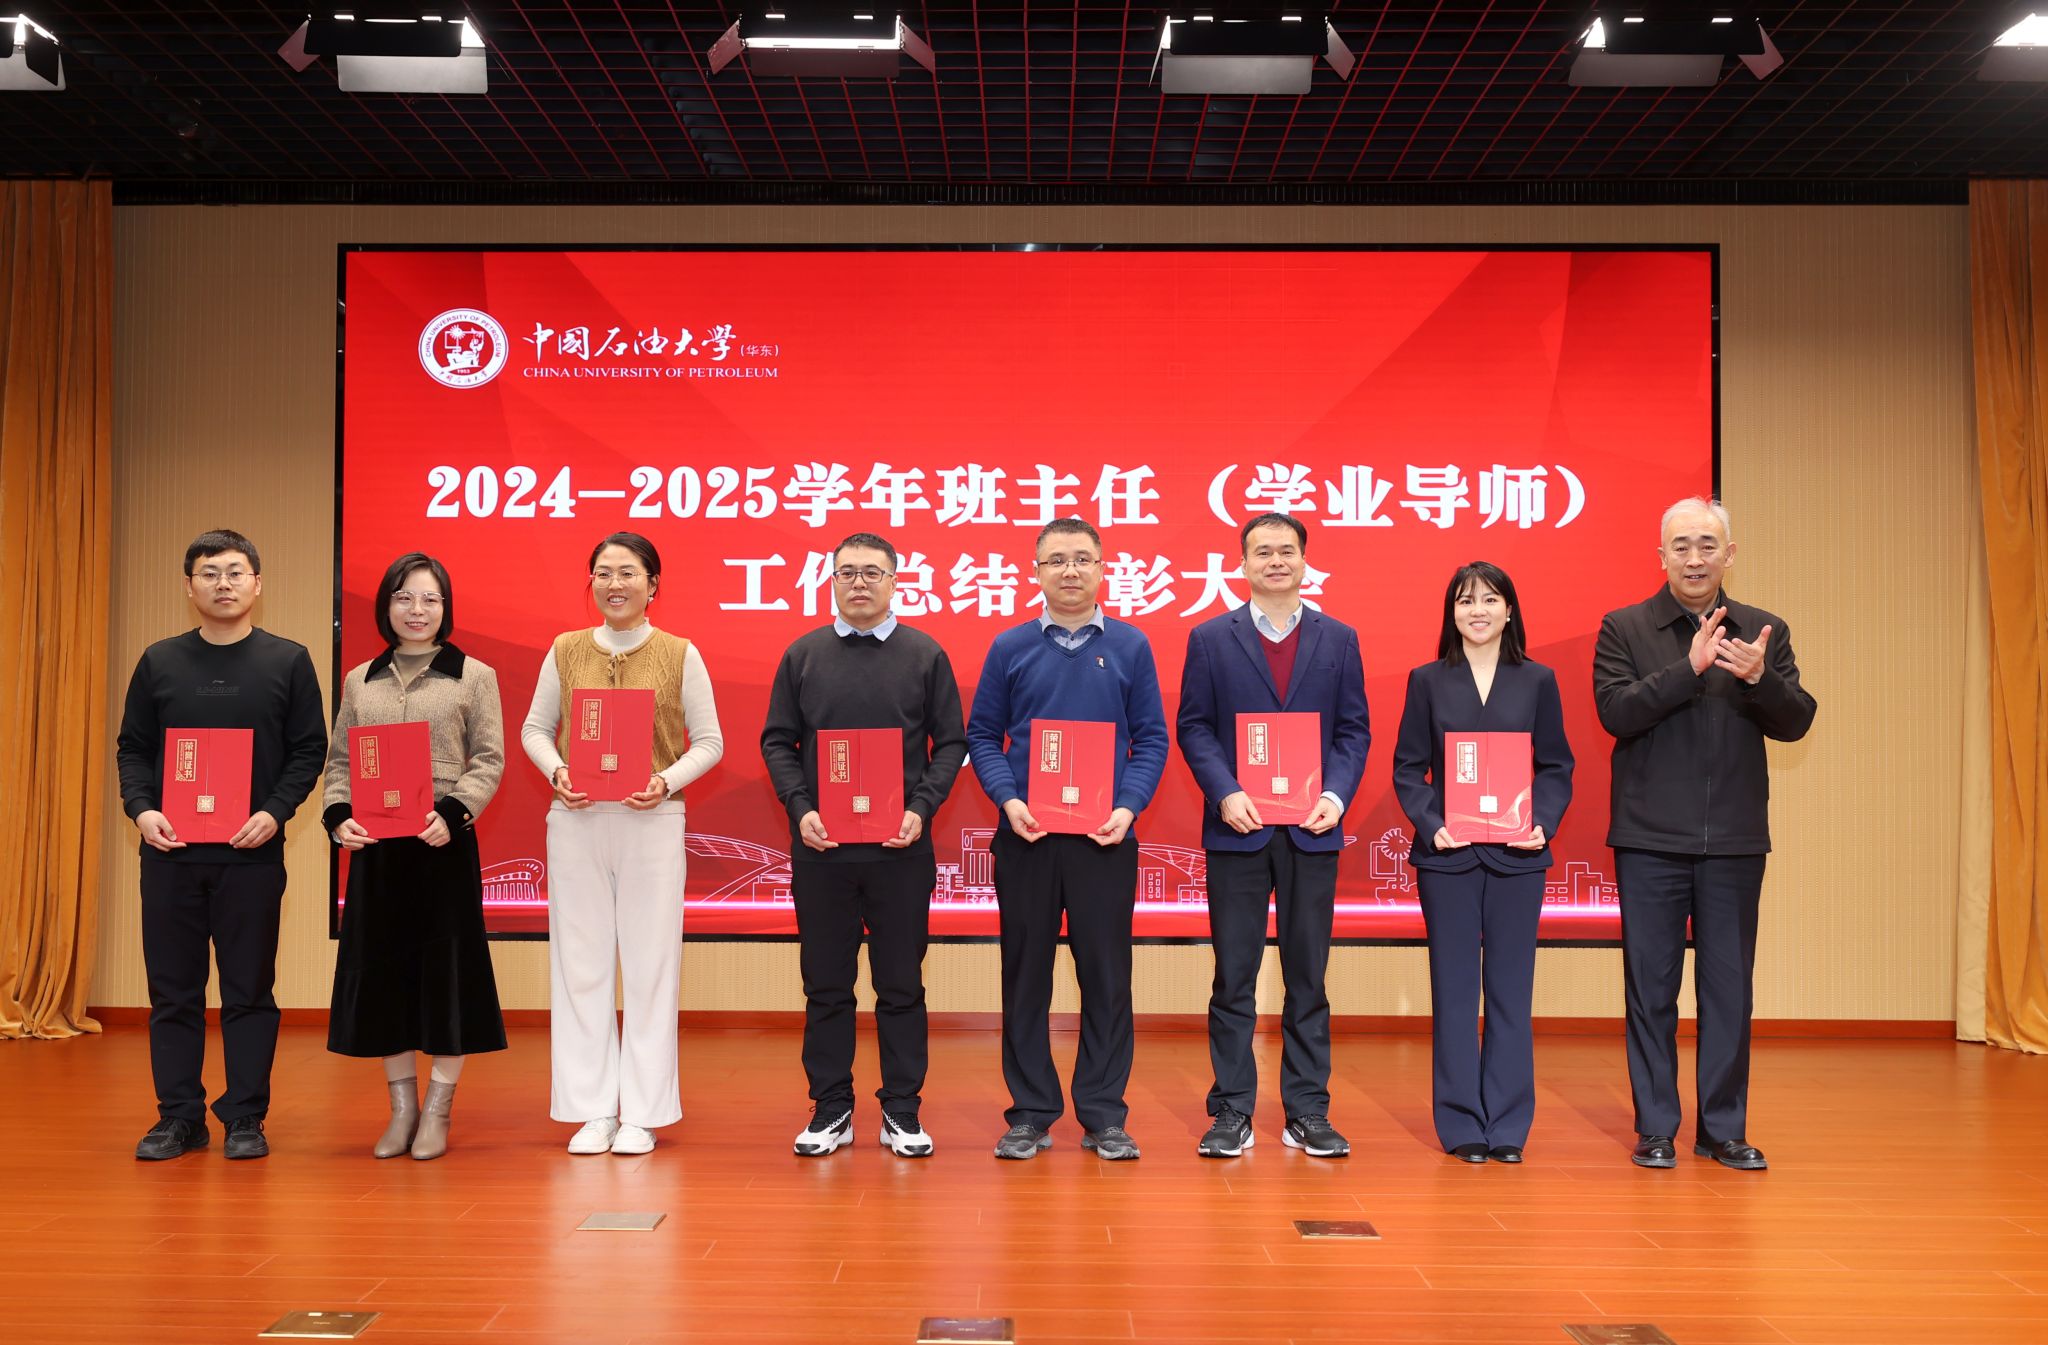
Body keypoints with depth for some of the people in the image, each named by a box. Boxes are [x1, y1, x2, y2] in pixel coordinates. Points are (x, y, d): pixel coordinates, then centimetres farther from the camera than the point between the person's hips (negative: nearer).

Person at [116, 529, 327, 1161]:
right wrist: (141, 809, -7)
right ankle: (179, 1115, 16)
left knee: (250, 990, 3)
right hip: (170, 849, 2)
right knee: (173, 990, 6)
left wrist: (275, 812, -12)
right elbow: (132, 748, 10)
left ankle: (245, 1118, 12)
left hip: (253, 851, -2)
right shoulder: (159, 661, 9)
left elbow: (309, 749, 2)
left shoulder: (288, 661, 4)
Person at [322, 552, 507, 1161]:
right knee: (380, 966, 6)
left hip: (443, 842, -3)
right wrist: (339, 815, -6)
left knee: (446, 965, 0)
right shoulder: (360, 680, 13)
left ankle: (437, 1111, 11)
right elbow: (339, 760, 12)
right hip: (375, 843, 3)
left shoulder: (474, 676, 3)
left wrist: (451, 814, -18)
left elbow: (489, 760, -3)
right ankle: (402, 1107, 18)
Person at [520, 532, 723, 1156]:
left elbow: (708, 741, 3)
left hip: (652, 822, -2)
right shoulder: (566, 650, 7)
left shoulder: (680, 655, 2)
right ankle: (592, 1110, 15)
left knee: (650, 964, 1)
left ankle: (642, 1113, 11)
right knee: (581, 963, 5)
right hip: (576, 822, 2)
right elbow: (535, 729, 12)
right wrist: (556, 772, -7)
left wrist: (667, 781, -13)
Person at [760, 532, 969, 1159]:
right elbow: (777, 741, 7)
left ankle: (901, 1111, 14)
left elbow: (950, 742, 4)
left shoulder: (925, 655, 5)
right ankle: (831, 1109, 17)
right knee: (826, 984, 7)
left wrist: (921, 809, -10)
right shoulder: (803, 655, 8)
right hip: (820, 846, 1)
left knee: (901, 984, 5)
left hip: (902, 847, -1)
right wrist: (800, 809, -7)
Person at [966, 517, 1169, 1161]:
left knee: (1106, 975, 3)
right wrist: (1008, 800, -9)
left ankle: (1103, 1115, 14)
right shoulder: (1010, 647, 5)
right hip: (1026, 836, 0)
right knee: (1026, 974, 5)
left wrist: (1128, 807, -9)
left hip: (1105, 838, 0)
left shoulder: (1130, 646, 5)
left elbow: (1151, 738, 5)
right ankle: (1031, 1114, 15)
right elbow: (983, 734, 6)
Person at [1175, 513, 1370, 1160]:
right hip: (1237, 827, -1)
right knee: (1234, 977, 3)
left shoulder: (1339, 639, 8)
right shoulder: (1210, 638, 5)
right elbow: (1193, 726, 1)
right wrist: (1226, 793, -13)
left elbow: (1354, 731, 6)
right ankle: (1232, 1112, 11)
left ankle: (1307, 1113, 15)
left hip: (1311, 829, 1)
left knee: (1307, 976, 7)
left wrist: (1336, 795, -10)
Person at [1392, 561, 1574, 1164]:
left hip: (1516, 855, 1)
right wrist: (1430, 825, -12)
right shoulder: (1428, 681, 4)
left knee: (1511, 989, 5)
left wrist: (1543, 823, -10)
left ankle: (1508, 1125, 14)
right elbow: (1408, 768, 3)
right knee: (1454, 991, 4)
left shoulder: (1538, 681, 6)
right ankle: (1461, 1123, 12)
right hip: (1447, 855, -1)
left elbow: (1556, 767, 7)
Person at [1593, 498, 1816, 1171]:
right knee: (1651, 986, 5)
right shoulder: (1624, 628, 1)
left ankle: (1724, 1128, 19)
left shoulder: (1765, 632, 8)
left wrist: (1759, 679, -19)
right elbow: (1614, 711, -12)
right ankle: (1656, 1128, 15)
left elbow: (1795, 722, 0)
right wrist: (1689, 667, -22)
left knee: (1729, 986, 8)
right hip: (1650, 838, -2)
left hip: (1735, 839, 2)